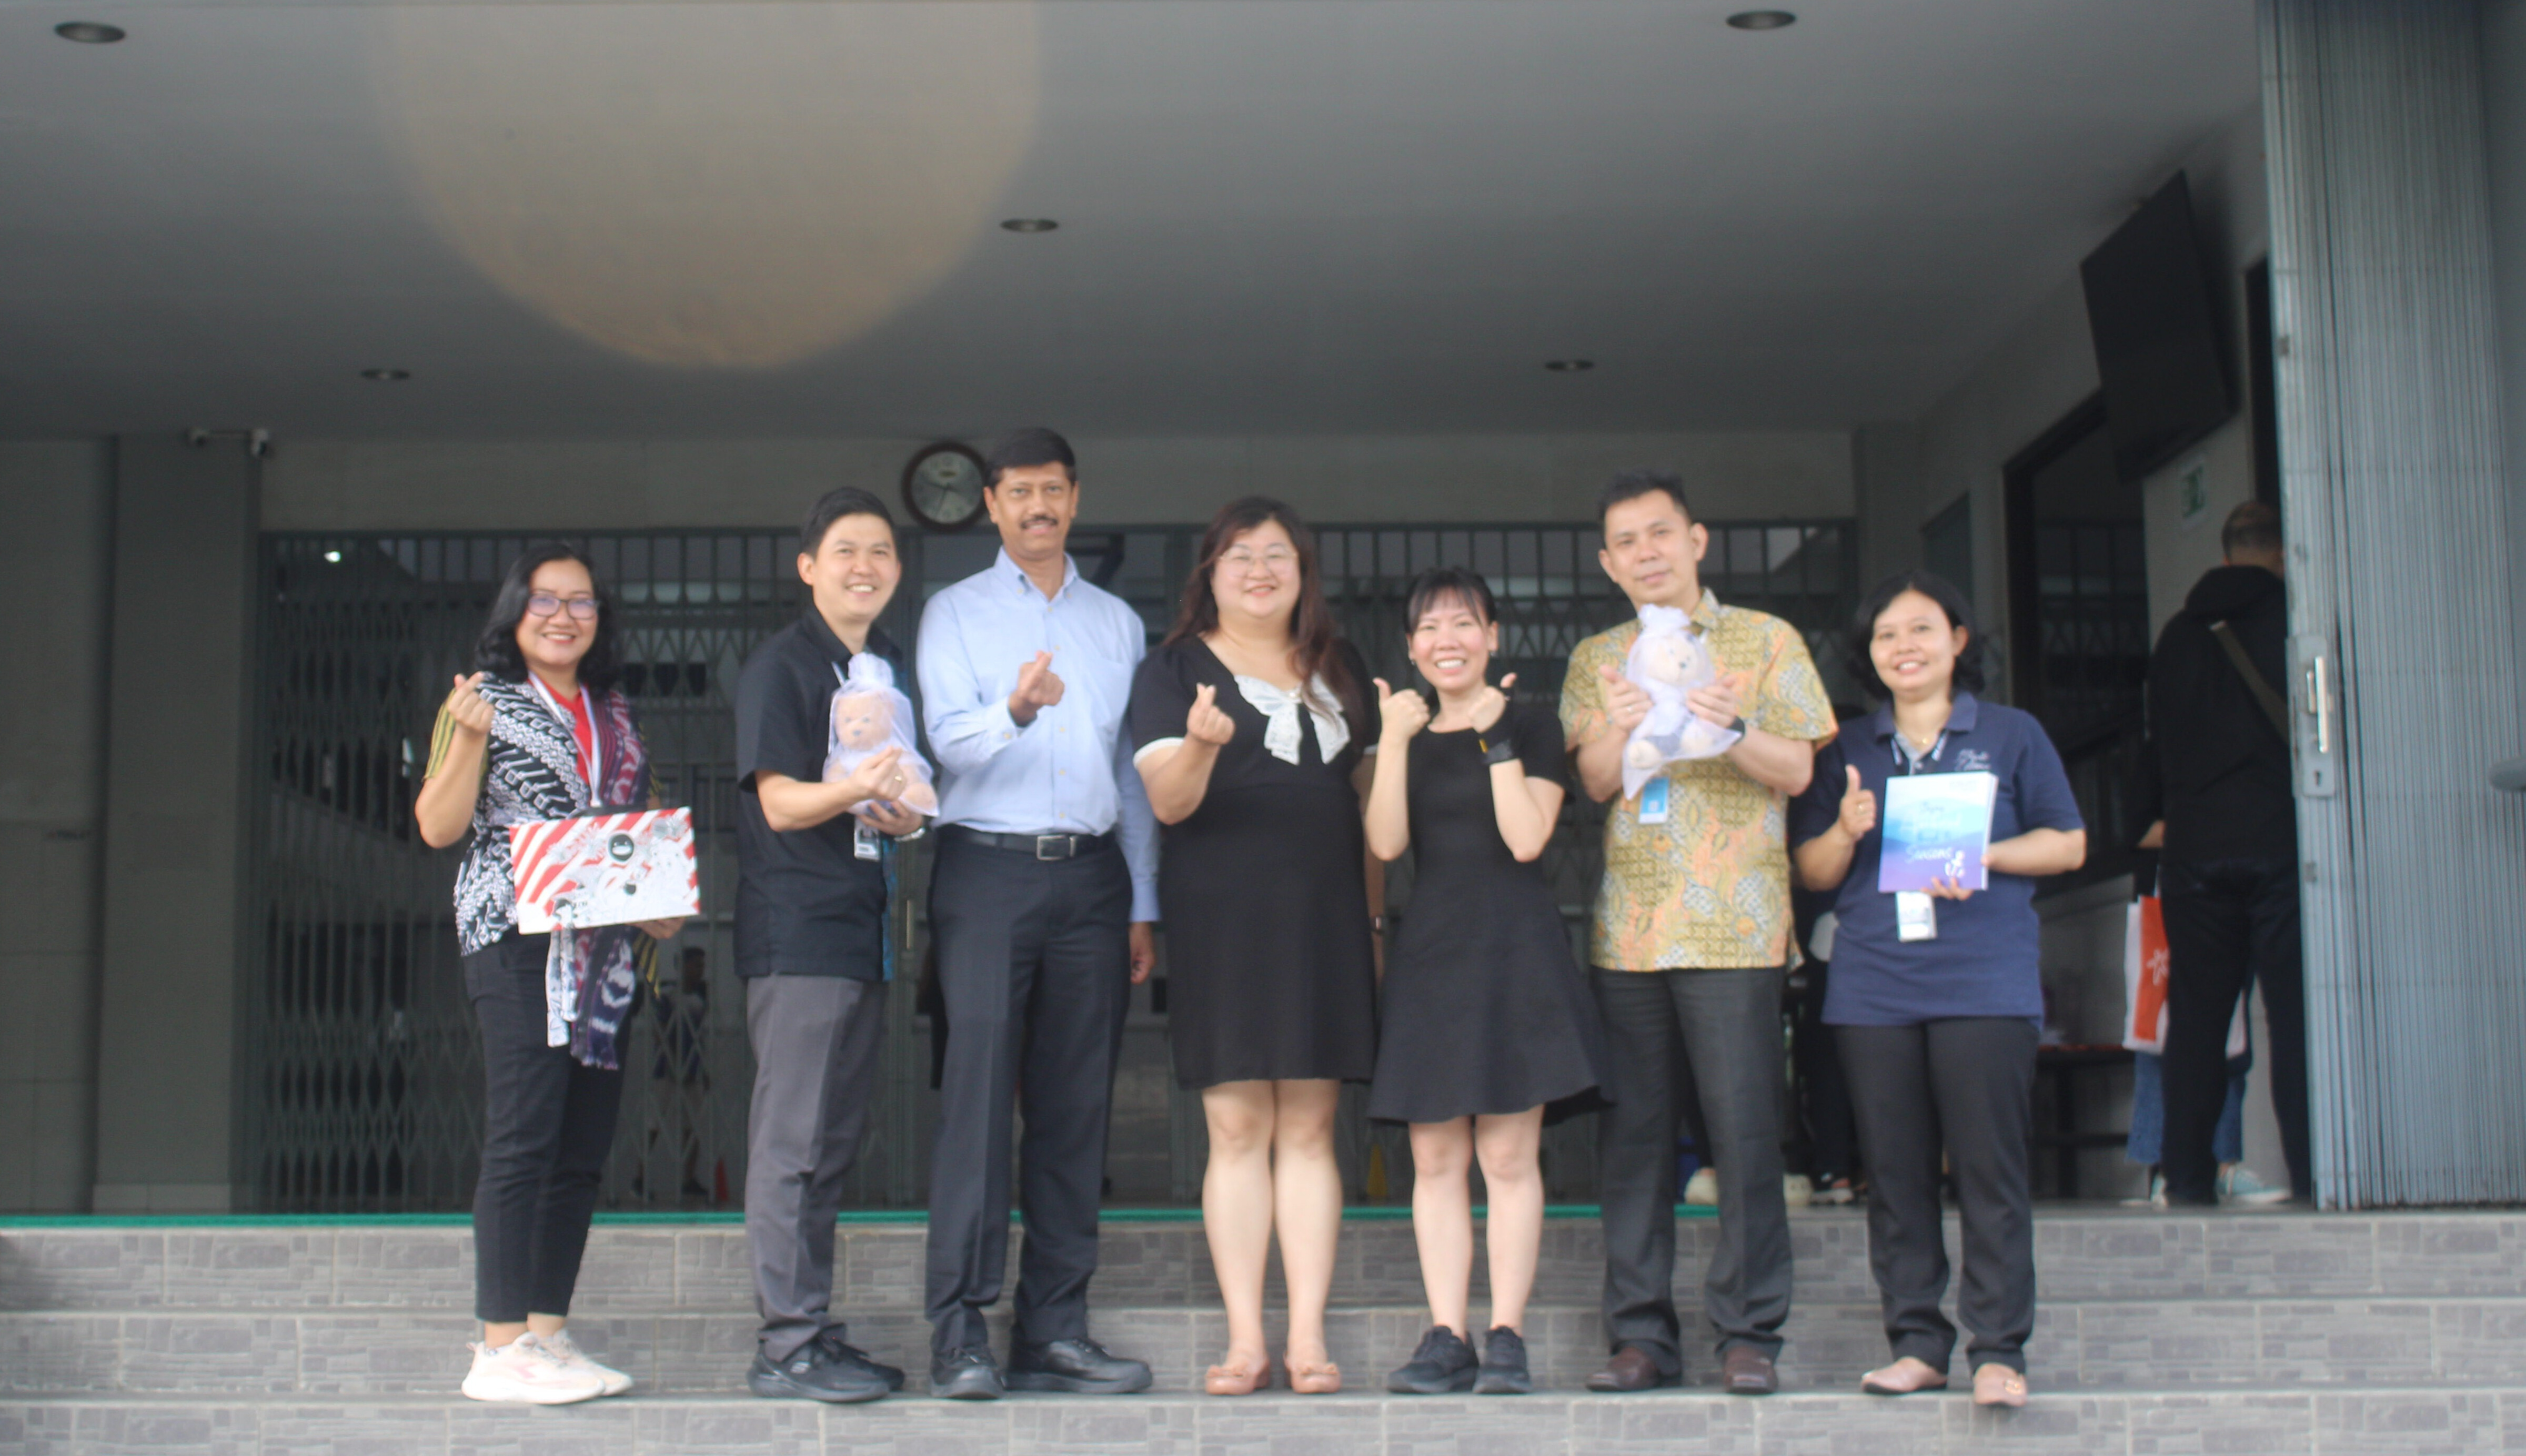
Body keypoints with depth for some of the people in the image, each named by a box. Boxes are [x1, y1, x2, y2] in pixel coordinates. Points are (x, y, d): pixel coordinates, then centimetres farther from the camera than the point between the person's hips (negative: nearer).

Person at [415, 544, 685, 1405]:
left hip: (605, 948, 6)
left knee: (584, 1148, 5)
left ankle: (548, 1335, 12)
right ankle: (501, 1350, -7)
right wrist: (469, 738, -16)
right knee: (524, 1137, -11)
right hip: (517, 942, -6)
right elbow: (438, 827, -3)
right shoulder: (486, 703, 2)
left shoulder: (615, 714, 19)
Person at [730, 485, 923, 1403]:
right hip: (796, 931, -8)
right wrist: (857, 789, -31)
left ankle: (816, 1331, 18)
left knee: (835, 1140, 11)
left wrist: (903, 815, 1)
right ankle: (786, 1345, -4)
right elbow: (779, 802, -13)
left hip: (863, 930, 8)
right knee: (793, 1139, -8)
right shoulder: (779, 666, -6)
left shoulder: (892, 667, 16)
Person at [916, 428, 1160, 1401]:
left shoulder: (1117, 623, 18)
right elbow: (950, 739, -6)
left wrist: (1142, 906, 12)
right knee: (979, 1093, -10)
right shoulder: (957, 613, 8)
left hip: (1090, 874, 4)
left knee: (1075, 1107, 2)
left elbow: (1134, 771, 18)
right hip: (988, 871, -3)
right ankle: (960, 1332, -9)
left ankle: (1053, 1331, 6)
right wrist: (1016, 711, -28)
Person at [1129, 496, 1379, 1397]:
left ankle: (1309, 1339, 4)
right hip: (1221, 923, -3)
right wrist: (1201, 743, -26)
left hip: (1324, 920, 3)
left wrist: (1374, 914, 13)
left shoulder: (1341, 671, 16)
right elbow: (1167, 802, -5)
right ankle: (1246, 1340, 2)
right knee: (1237, 1131, -3)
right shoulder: (1174, 670, 5)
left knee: (1309, 1130, 2)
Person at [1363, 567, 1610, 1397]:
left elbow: (1526, 839, -9)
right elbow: (1385, 843, -1)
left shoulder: (1531, 726, 4)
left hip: (1514, 954, -3)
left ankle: (1507, 1338, 0)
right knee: (1436, 1161, 1)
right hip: (1430, 955, 4)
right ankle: (1446, 1338, 5)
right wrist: (1395, 741, -9)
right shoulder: (1406, 734, 14)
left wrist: (1496, 737, -9)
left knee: (1508, 1156, -5)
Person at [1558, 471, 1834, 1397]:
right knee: (1632, 1133, 2)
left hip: (1735, 926, -3)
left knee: (1745, 1131, -4)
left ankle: (1749, 1334, 4)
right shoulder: (1596, 661, 15)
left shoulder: (1767, 642, 7)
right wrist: (1619, 730, -16)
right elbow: (1592, 782, 5)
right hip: (1629, 927, 3)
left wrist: (1732, 731, -17)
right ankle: (1642, 1334, 8)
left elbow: (1797, 770, 2)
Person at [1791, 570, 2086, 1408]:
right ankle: (1918, 1343, 13)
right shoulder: (1847, 753, 15)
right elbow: (1812, 873, 15)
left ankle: (1999, 1349, 0)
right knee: (1894, 1174, 4)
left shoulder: (2011, 737, 8)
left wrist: (1981, 856, -10)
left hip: (1986, 983, -3)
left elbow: (2067, 844, 7)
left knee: (1991, 1170, -5)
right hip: (1874, 986, 3)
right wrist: (1847, 831, -6)